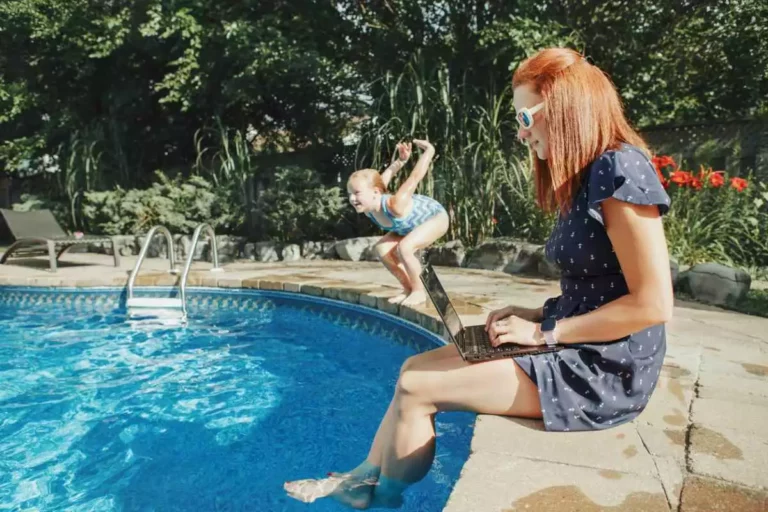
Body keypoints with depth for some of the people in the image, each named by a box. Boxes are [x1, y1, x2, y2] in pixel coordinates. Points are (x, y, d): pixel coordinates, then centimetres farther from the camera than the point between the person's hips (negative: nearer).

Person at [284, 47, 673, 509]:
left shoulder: (620, 169, -18)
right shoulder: (586, 175, 11)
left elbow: (653, 304, -22)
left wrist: (544, 331, -17)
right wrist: (537, 314, 2)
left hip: (603, 372, -9)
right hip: (578, 352, 9)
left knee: (416, 387, -8)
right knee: (416, 366, 5)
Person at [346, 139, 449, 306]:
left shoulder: (394, 205, -42)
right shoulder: (367, 208, -20)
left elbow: (414, 178, -34)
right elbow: (381, 180, -6)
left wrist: (429, 150, -24)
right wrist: (399, 161, -5)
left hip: (436, 217, -8)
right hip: (411, 224, 8)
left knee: (404, 247, -29)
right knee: (382, 248, -5)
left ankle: (419, 291, -10)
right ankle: (408, 288, 8)